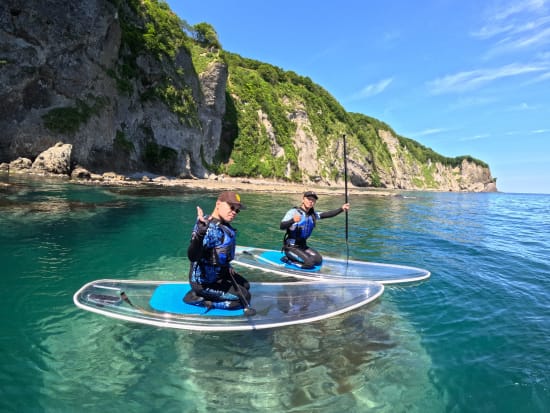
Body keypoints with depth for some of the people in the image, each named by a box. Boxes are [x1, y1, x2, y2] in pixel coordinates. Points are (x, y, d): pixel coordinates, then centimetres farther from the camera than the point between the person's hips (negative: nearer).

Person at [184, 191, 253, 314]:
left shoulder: (223, 225, 0)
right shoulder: (207, 227, -30)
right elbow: (192, 257, -45)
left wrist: (227, 267, 15)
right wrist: (200, 233, -60)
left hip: (218, 273, 10)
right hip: (204, 281, -9)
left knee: (245, 286, 25)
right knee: (245, 297, -4)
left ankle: (201, 295, 14)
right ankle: (198, 299, 0)